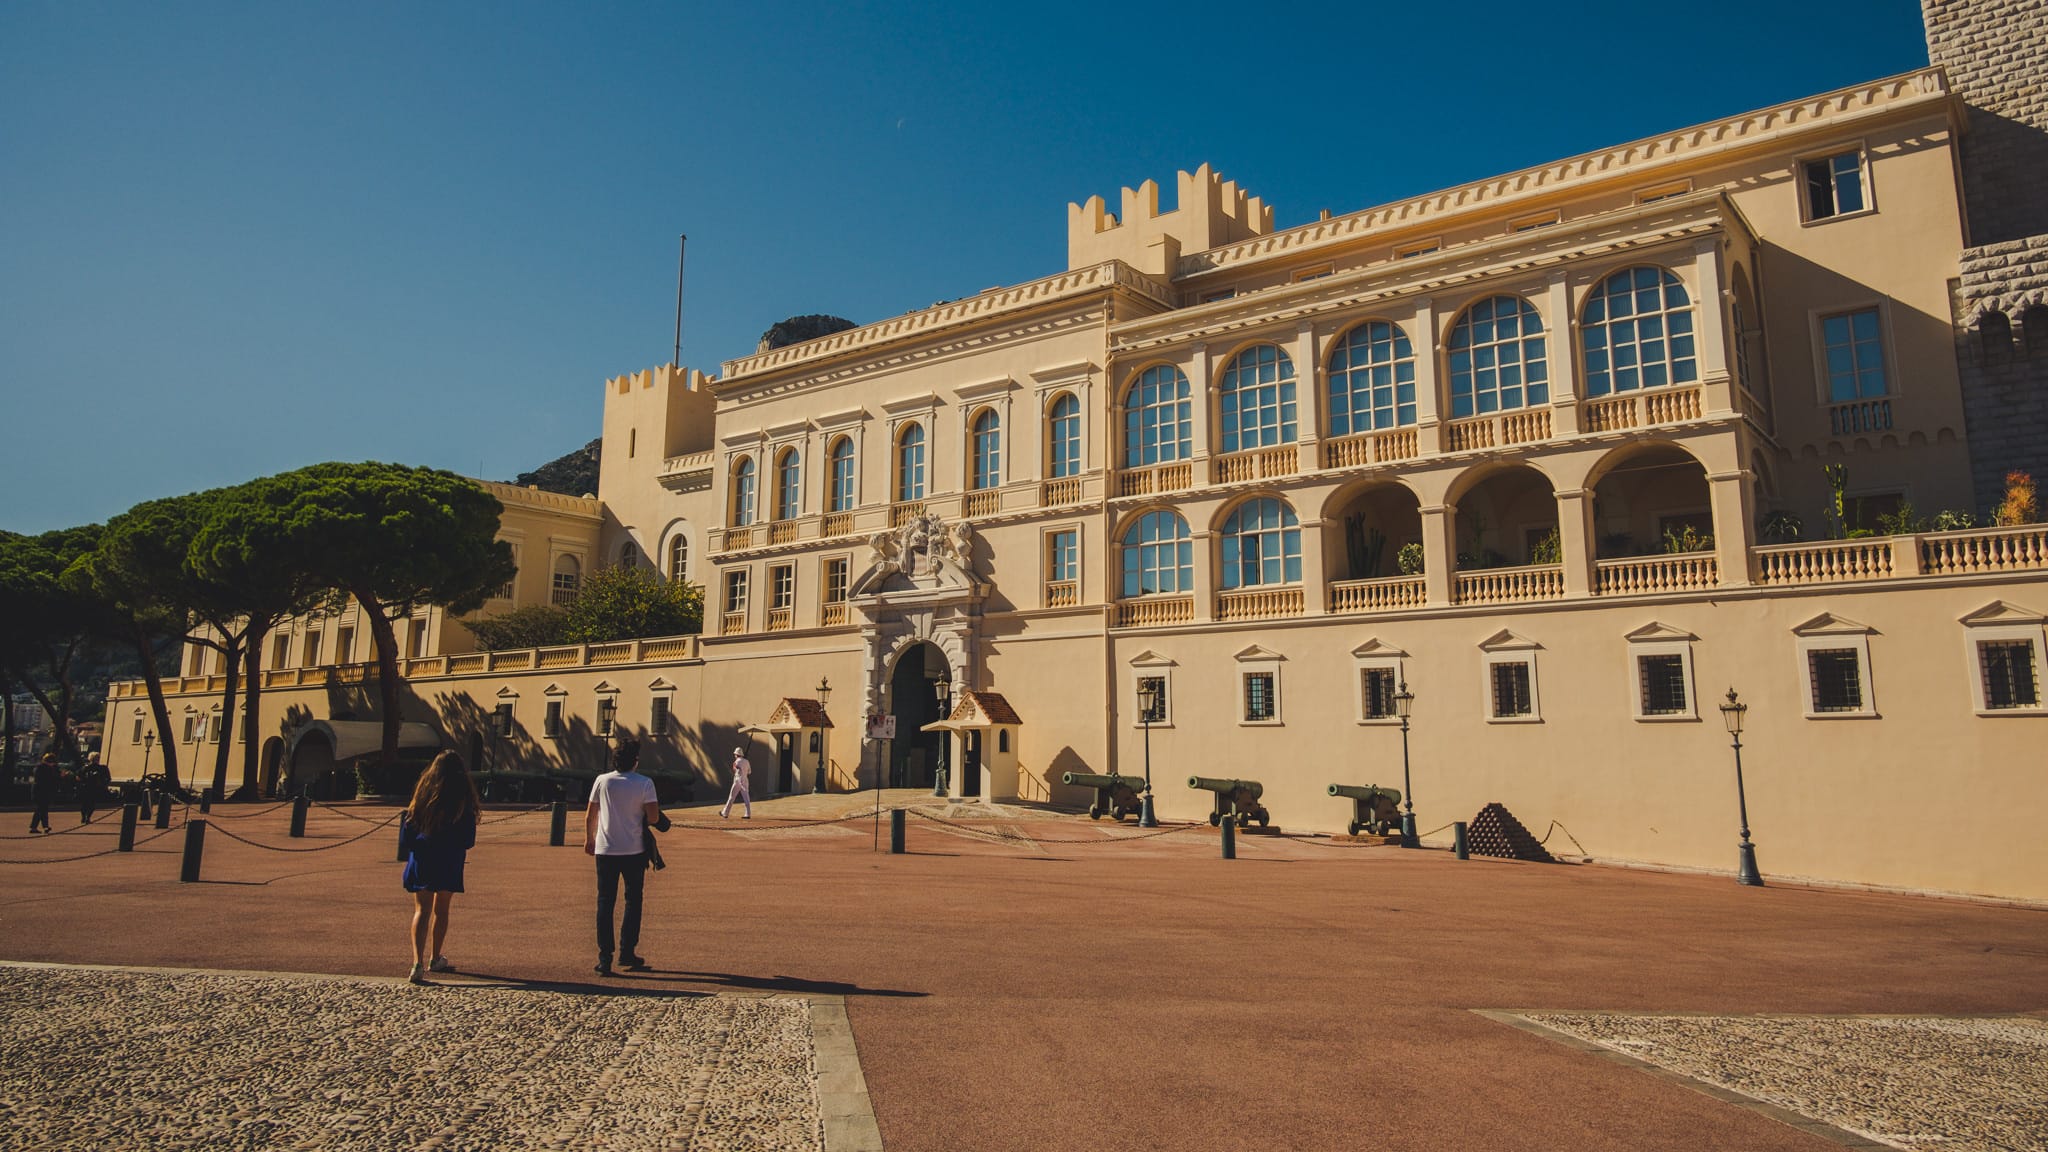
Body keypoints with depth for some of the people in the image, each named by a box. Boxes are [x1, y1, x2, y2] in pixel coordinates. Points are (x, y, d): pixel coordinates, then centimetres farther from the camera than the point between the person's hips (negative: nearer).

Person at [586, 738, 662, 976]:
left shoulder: (602, 781, -1)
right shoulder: (645, 783, -8)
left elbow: (589, 815, 5)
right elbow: (654, 817, -11)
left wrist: (589, 839, 20)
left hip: (605, 850, 2)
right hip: (634, 850, -2)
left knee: (605, 903, 6)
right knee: (633, 901, 13)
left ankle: (604, 958, 3)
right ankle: (627, 953, 12)